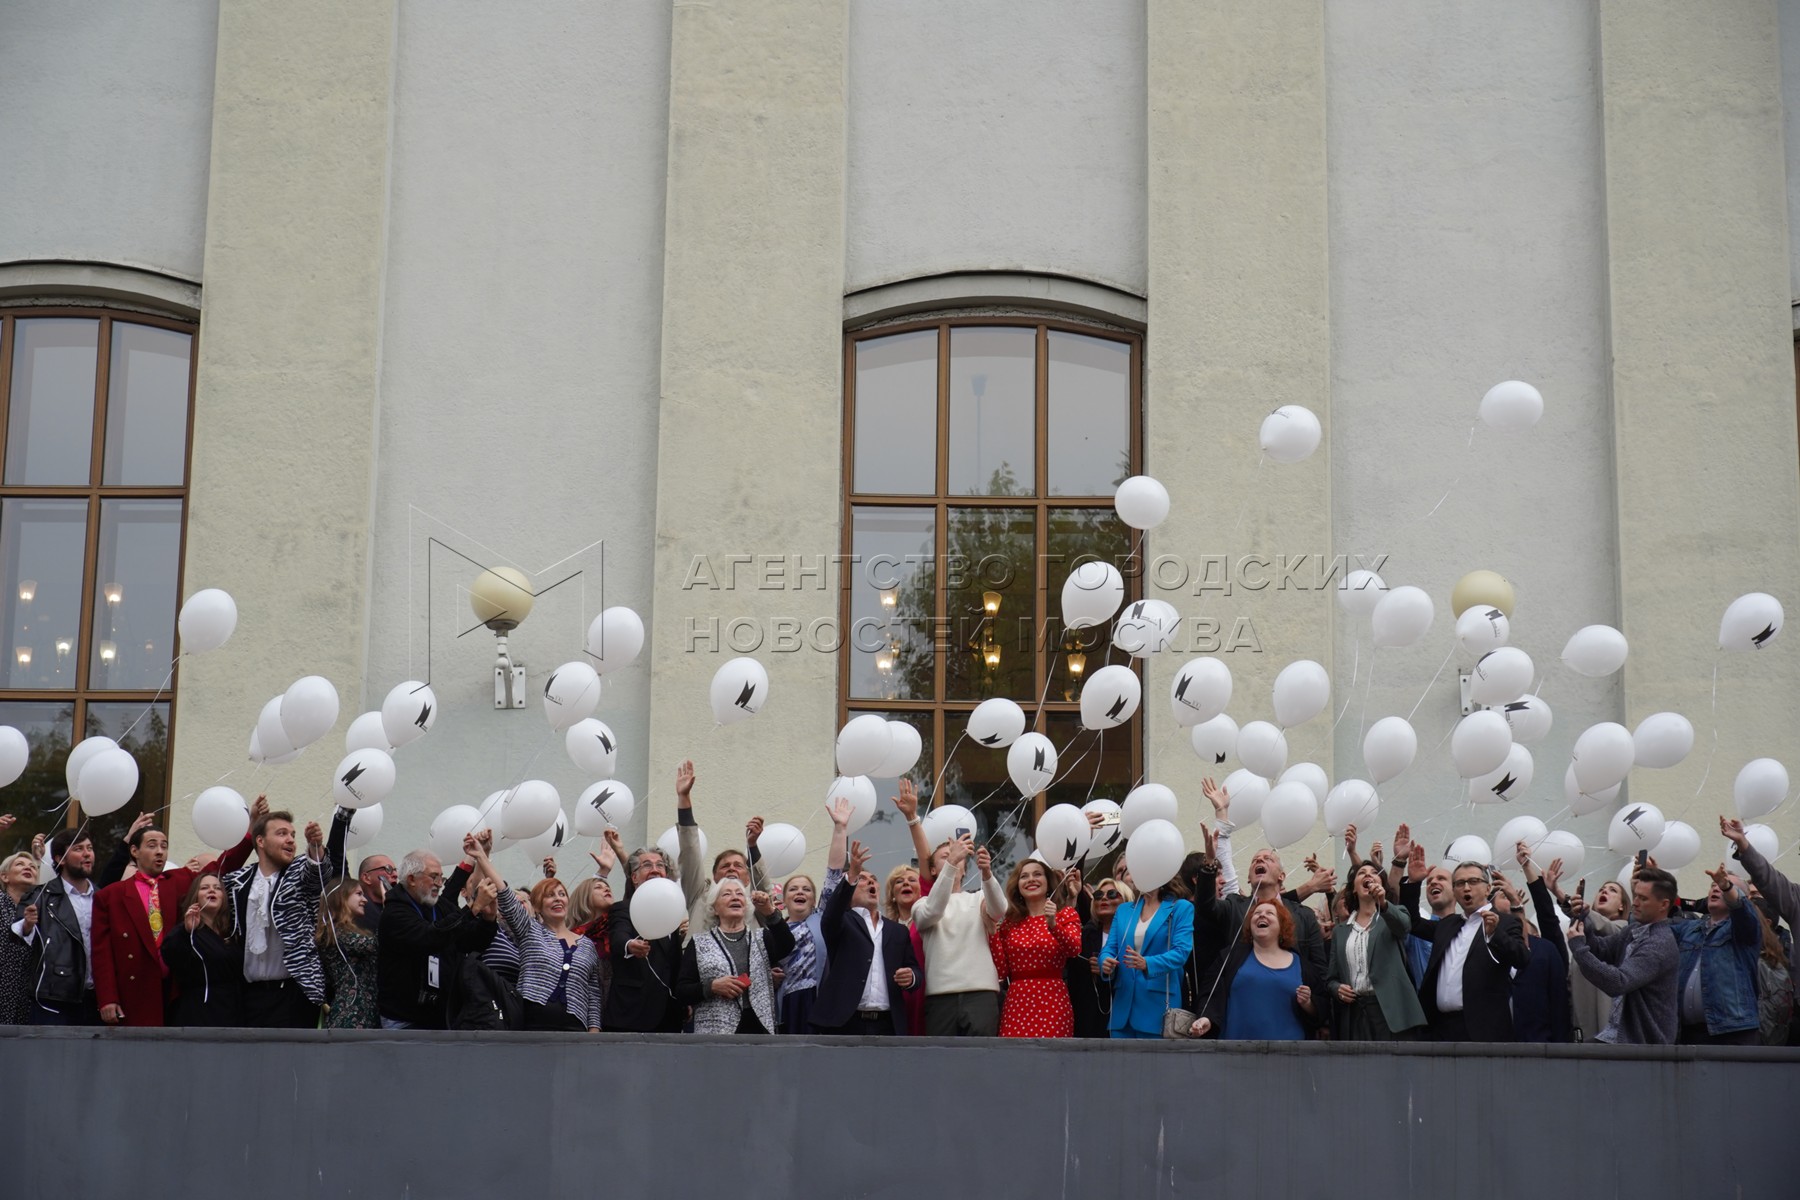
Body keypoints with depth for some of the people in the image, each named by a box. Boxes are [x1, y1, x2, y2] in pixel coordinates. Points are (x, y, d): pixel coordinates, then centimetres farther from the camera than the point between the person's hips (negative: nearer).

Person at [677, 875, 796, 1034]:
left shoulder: (761, 937, 13)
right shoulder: (699, 945, 9)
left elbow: (786, 946, -8)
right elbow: (681, 991, 5)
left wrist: (770, 912, -23)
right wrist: (712, 986, -13)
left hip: (758, 1032, 2)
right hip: (715, 1034, -2)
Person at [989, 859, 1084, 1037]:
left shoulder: (1065, 914, 8)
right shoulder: (1010, 922, 14)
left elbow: (1075, 949, -12)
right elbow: (1001, 970, 7)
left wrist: (1053, 925, -28)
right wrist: (992, 929, 2)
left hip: (1052, 1003, -3)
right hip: (1016, 1004, 3)